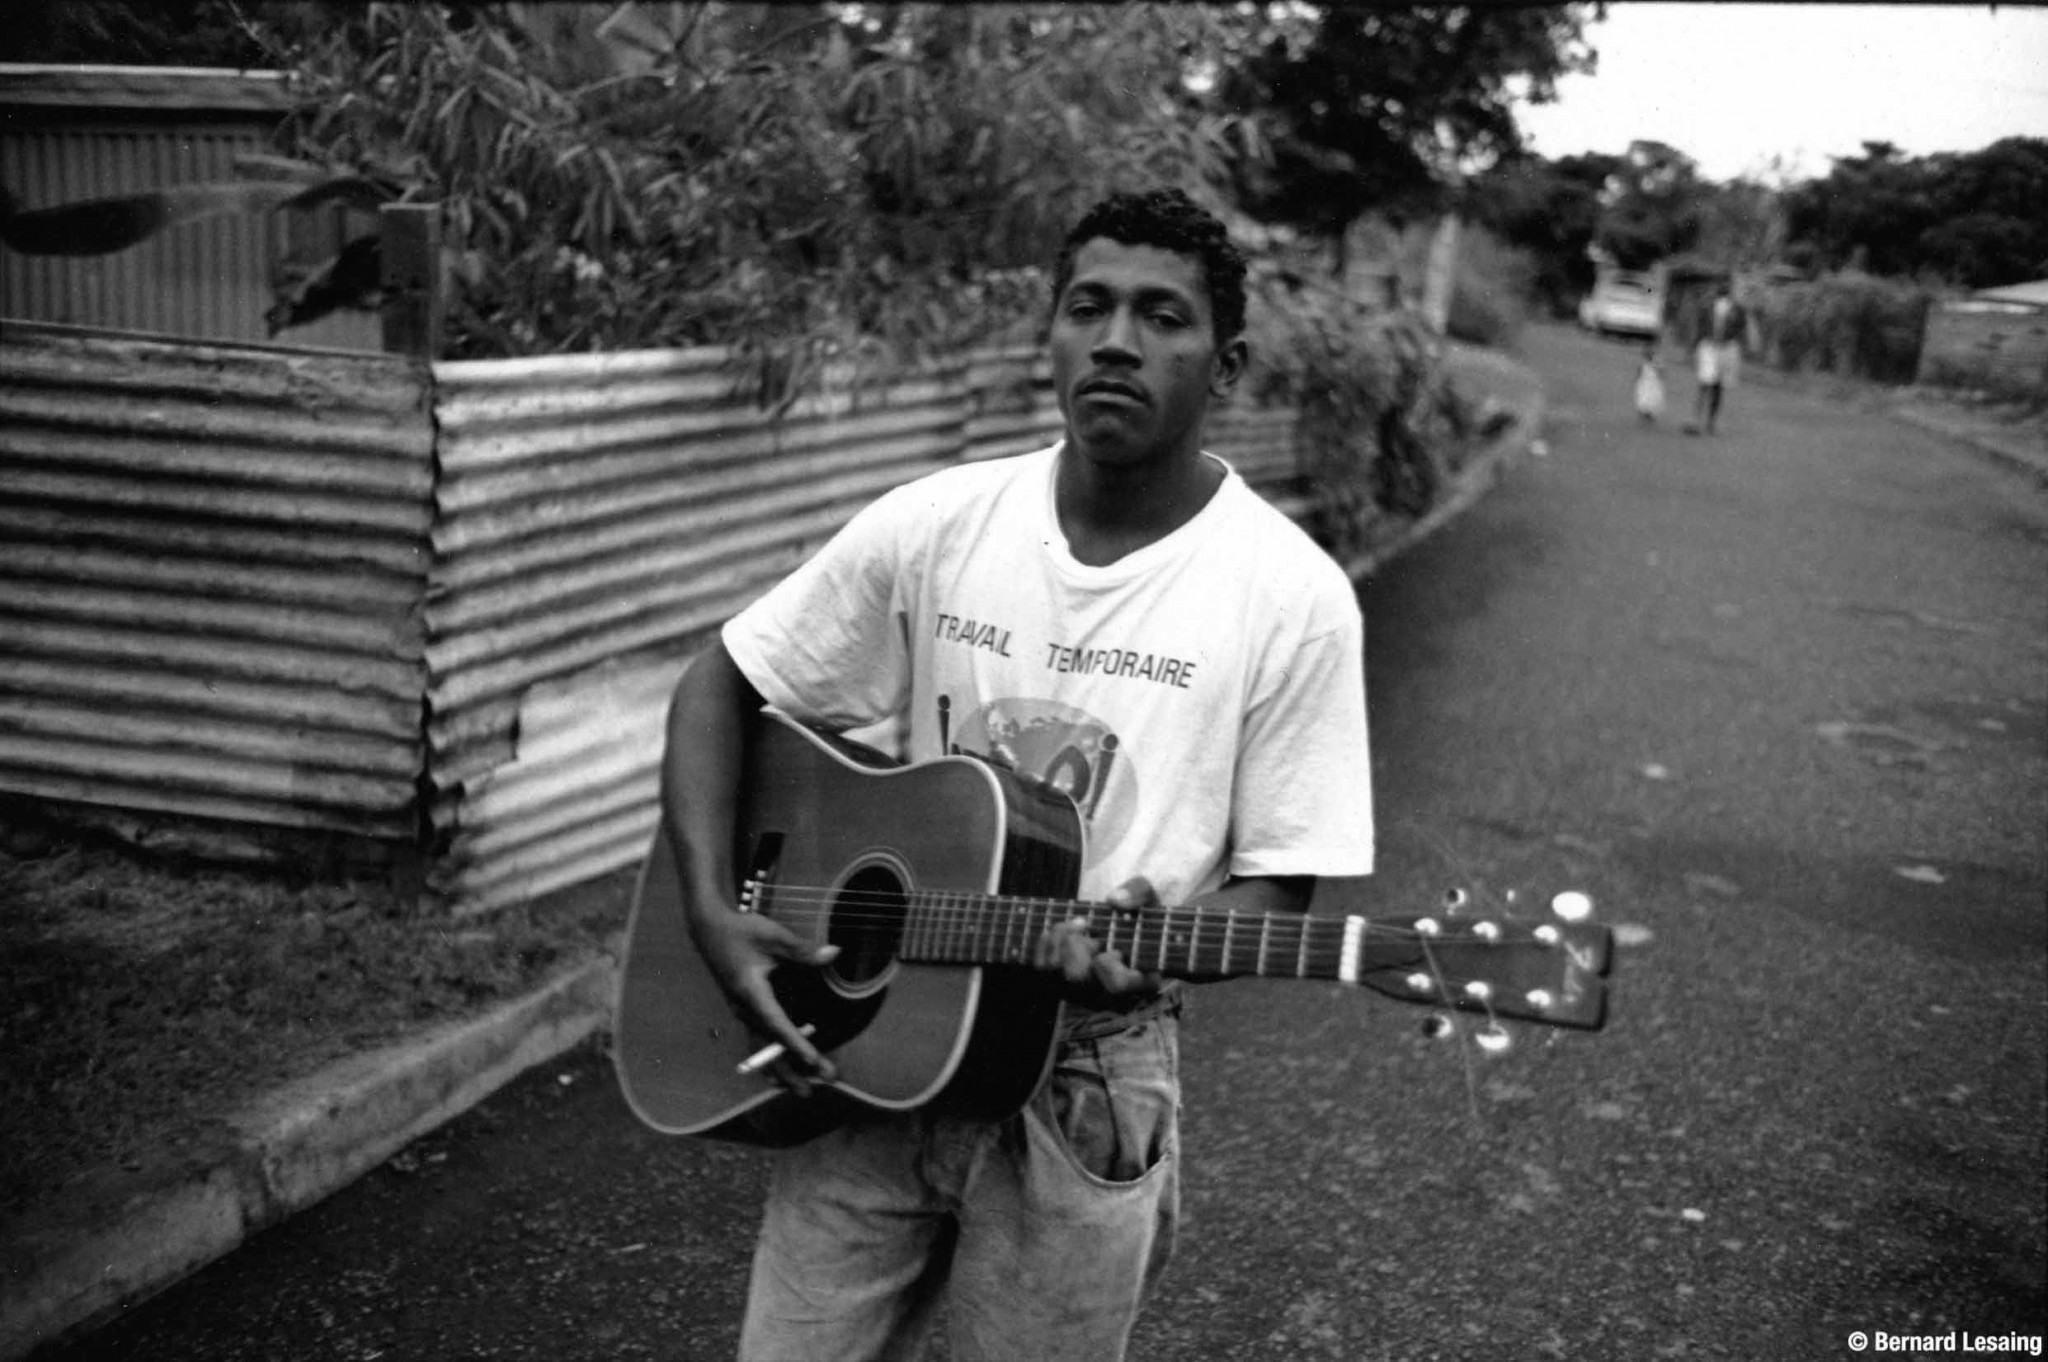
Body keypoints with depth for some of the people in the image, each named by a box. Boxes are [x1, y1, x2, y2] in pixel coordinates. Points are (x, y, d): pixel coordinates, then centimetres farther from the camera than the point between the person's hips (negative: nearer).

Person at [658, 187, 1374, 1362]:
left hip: (1084, 1086, -2)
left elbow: (1276, 880, -7)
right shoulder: (933, 527, -3)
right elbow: (720, 688, 3)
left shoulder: (1291, 597, -10)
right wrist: (716, 914, -10)